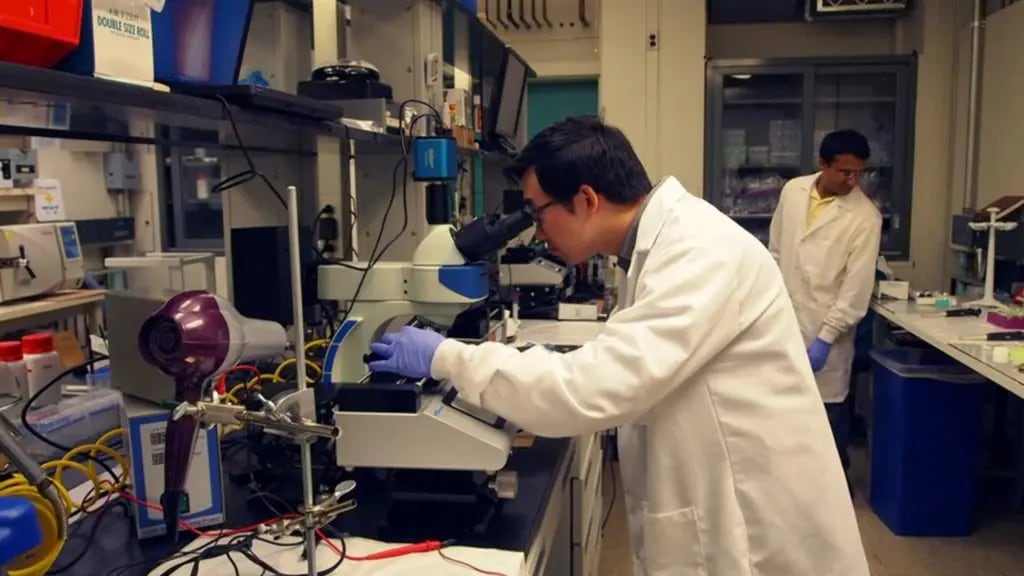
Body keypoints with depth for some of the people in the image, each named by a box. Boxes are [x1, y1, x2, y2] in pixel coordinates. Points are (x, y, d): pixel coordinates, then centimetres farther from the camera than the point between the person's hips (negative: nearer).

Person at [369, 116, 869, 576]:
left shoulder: (701, 253, -24)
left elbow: (592, 389, -30)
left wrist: (448, 358, -20)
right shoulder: (662, 246, 7)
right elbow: (620, 372, 14)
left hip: (765, 534, -8)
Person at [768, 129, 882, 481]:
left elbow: (857, 287, -15)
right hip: (784, 317, 4)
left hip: (827, 325, -4)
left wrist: (825, 338, -18)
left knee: (828, 408, 7)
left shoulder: (865, 216, -13)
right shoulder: (793, 190, 0)